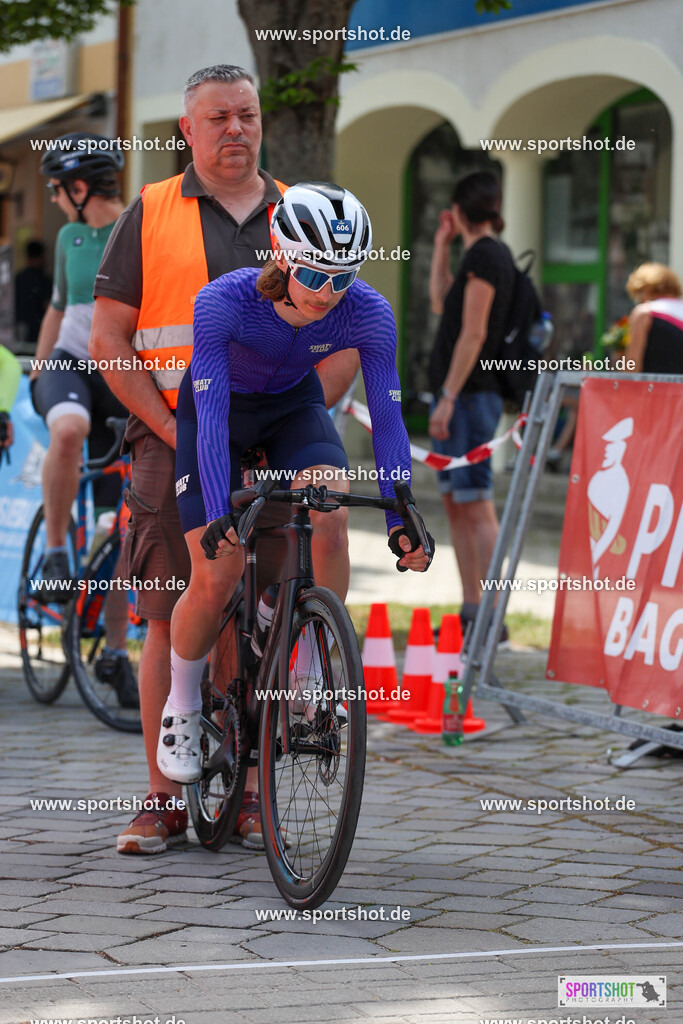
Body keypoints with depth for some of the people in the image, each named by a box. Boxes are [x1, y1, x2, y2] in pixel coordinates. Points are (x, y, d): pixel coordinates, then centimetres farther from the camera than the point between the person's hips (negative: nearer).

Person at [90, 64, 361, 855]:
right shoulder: (149, 217, 6)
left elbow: (343, 343, 10)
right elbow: (109, 339, 1)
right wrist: (173, 430, -9)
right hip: (175, 445, -2)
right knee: (172, 620, -3)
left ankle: (251, 796, 11)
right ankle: (164, 800, 3)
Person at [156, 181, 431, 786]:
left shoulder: (367, 313, -28)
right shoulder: (224, 301, -35)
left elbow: (387, 418, -26)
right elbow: (211, 415, -37)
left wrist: (401, 518, -36)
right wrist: (220, 514, -48)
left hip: (293, 407, 2)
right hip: (218, 410, -2)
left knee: (331, 517, -27)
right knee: (216, 581, -11)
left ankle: (310, 680, -9)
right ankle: (182, 709, 16)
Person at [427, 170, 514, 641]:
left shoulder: (484, 256, -13)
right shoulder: (490, 254, 17)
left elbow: (473, 334, -19)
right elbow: (441, 304, 31)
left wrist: (448, 398, -19)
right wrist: (442, 248, 25)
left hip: (471, 395, -10)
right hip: (465, 395, 10)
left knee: (475, 504, -11)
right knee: (456, 502, 13)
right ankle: (472, 611, 17)